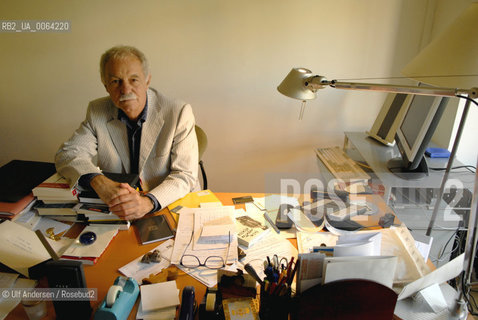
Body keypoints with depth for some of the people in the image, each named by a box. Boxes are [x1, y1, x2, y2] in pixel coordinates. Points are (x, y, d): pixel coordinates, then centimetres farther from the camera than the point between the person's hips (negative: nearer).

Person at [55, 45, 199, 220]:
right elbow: (68, 153, -3)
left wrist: (149, 202, -31)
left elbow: (185, 175, -12)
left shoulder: (179, 113, -10)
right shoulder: (97, 112, 1)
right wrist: (98, 181, -25)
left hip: (171, 206, -1)